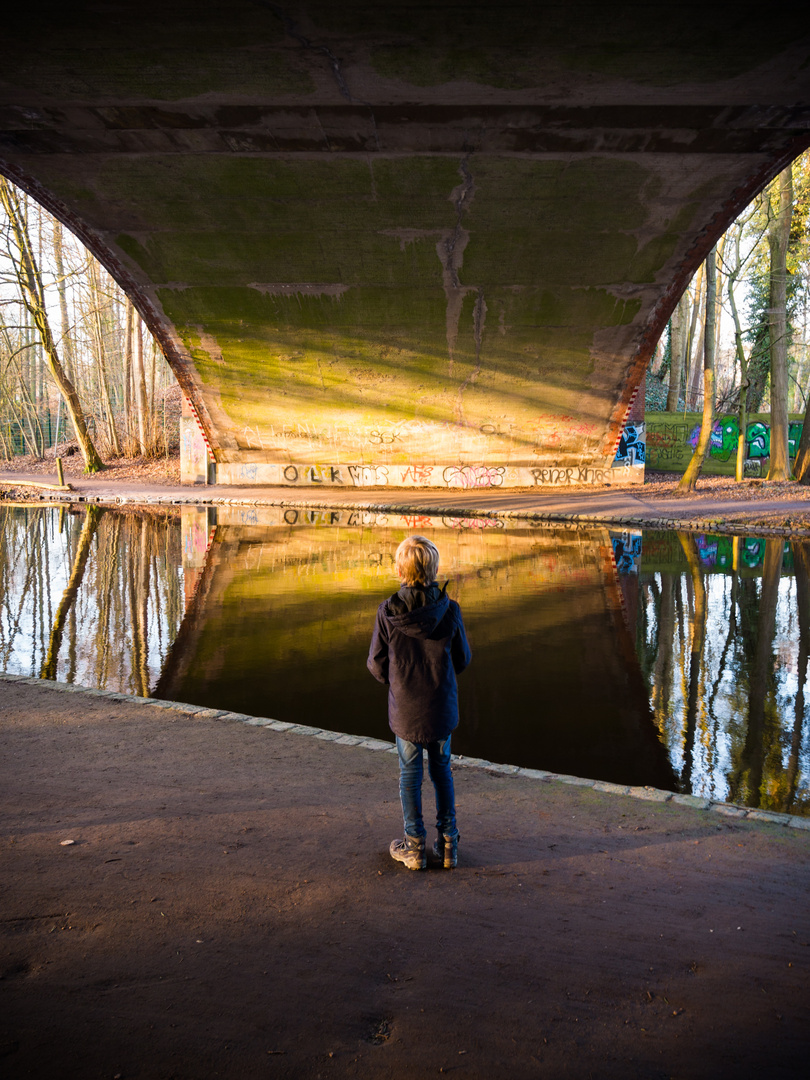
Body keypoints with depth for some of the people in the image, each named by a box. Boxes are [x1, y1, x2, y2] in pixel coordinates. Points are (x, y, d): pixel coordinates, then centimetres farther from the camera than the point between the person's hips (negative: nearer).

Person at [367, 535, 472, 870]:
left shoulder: (388, 612, -16)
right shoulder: (449, 610, -14)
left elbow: (376, 664, -7)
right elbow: (462, 659, -3)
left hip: (405, 709, -1)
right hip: (442, 707, 1)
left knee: (410, 774, 14)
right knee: (441, 770, 18)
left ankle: (414, 846, 22)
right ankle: (447, 842, 25)